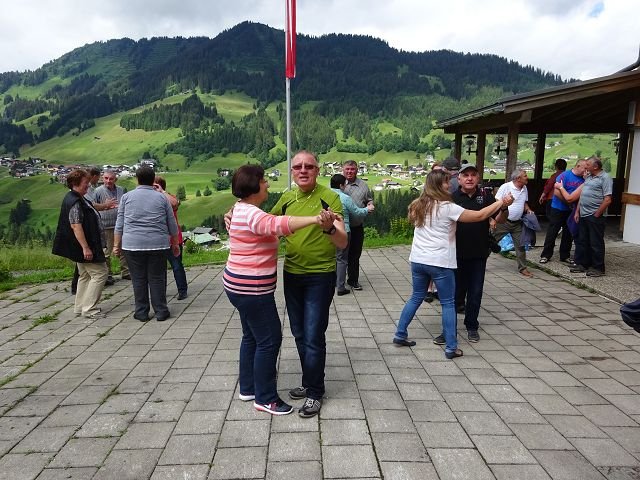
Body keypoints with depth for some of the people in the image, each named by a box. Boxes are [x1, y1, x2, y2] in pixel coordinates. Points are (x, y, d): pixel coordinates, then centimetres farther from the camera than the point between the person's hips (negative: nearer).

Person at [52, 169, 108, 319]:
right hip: (84, 245, -11)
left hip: (81, 246, 11)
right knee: (100, 273, -6)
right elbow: (76, 226, -25)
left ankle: (80, 307, 24)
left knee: (85, 275, 17)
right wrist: (85, 247, -27)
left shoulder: (79, 199, 11)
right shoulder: (75, 202, -20)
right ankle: (89, 309, -3)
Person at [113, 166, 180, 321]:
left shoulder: (127, 197, 6)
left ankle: (141, 312, 15)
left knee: (138, 279, 8)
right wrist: (175, 244, 19)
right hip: (158, 244, 0)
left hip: (132, 245, 0)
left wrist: (116, 245, 13)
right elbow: (172, 224, 10)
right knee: (157, 278, 6)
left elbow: (119, 224, 7)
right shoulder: (161, 198, 6)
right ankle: (161, 311, 11)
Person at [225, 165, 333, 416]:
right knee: (269, 339, -1)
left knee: (252, 336, 20)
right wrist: (314, 219, -52)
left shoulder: (243, 209, 11)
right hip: (251, 289, -11)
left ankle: (248, 388, 33)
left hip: (241, 286, 11)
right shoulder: (251, 214, -23)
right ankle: (265, 398, 11)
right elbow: (277, 224, -43)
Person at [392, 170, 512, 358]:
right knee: (448, 304, 5)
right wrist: (501, 202, 1)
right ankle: (451, 348, 8)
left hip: (418, 260, 6)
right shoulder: (447, 208, -12)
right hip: (440, 263, -6)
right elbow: (480, 216, -9)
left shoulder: (418, 205, 6)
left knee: (416, 297, 19)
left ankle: (400, 335, 23)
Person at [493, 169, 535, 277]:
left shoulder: (525, 189, 8)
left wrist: (528, 209, 0)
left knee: (521, 245, 6)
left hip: (517, 223, 6)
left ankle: (522, 268, 18)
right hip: (503, 221, -5)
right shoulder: (505, 187, -12)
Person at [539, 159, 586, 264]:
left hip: (572, 211, 5)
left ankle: (565, 256, 22)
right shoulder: (564, 175, -13)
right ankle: (546, 255, 9)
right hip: (558, 209, -5)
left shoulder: (583, 179, 3)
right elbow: (557, 192, -19)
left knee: (569, 234, 11)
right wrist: (569, 202, -16)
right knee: (552, 233, 1)